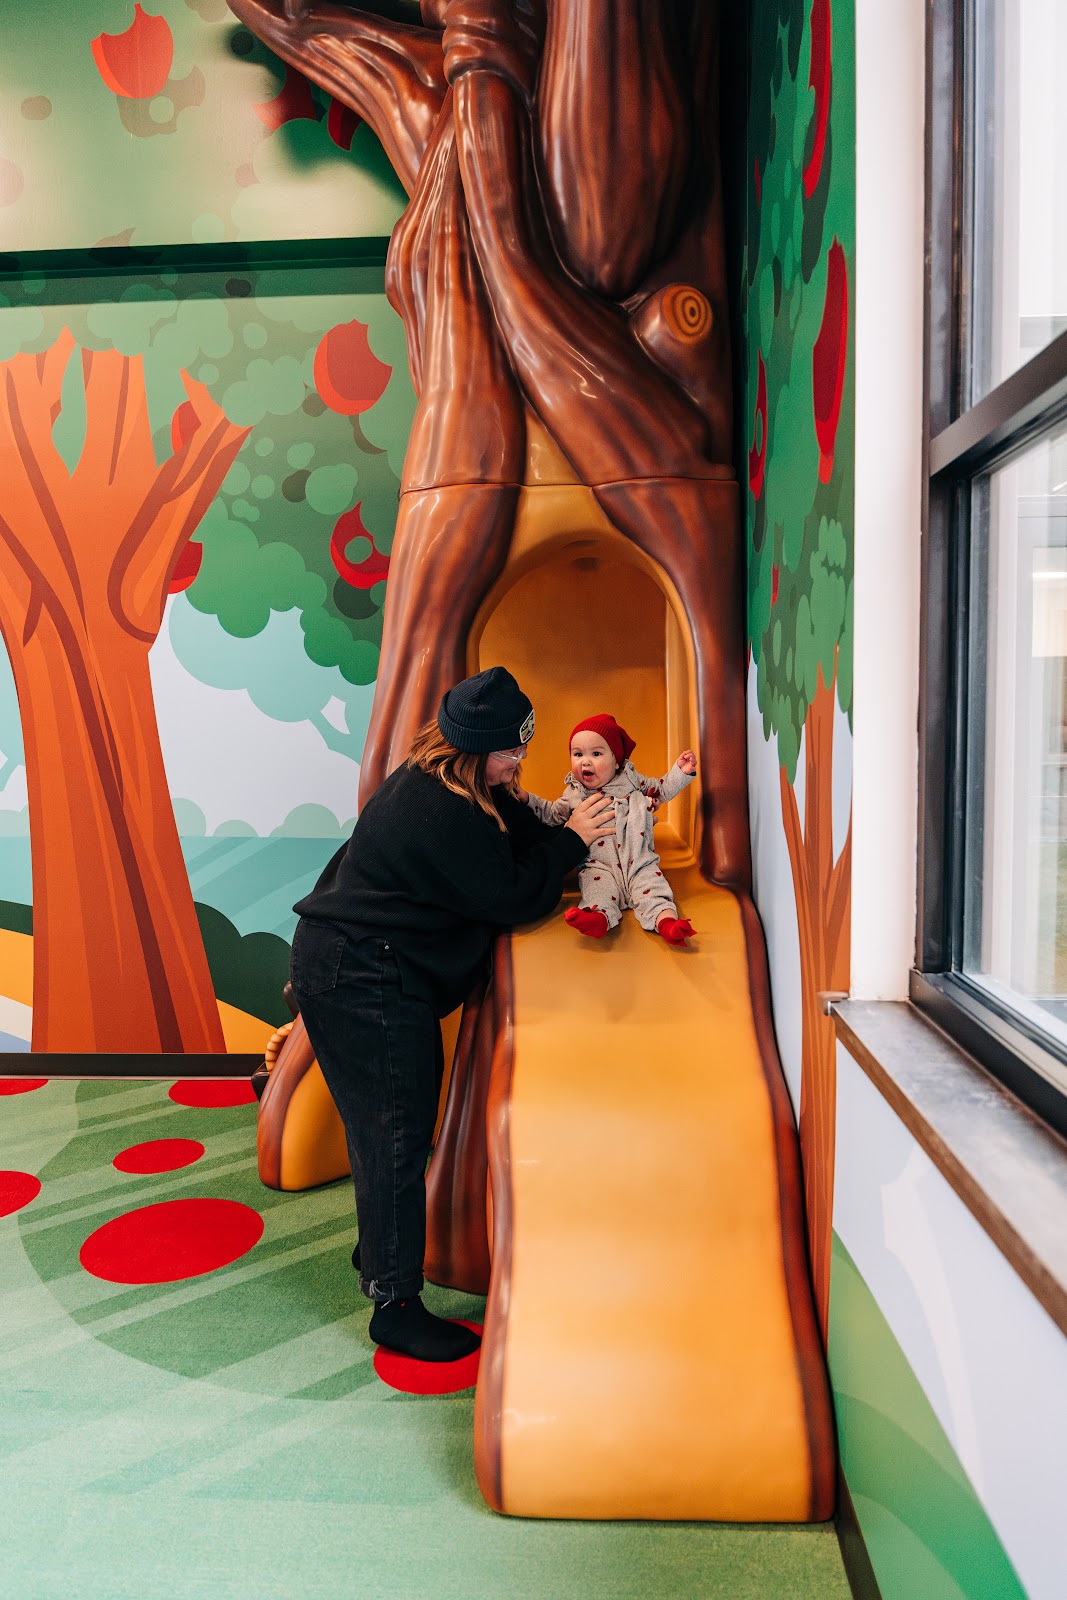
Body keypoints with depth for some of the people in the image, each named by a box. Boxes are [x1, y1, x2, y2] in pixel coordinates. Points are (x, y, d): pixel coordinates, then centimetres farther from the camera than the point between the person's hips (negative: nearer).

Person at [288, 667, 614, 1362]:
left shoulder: (432, 783, 6)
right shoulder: (446, 814, -27)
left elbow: (515, 828, 13)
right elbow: (513, 896, -20)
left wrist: (567, 834, -2)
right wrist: (571, 842, -10)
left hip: (344, 961, 11)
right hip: (364, 980, -11)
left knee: (384, 1126, 23)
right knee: (395, 1136, -2)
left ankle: (379, 1250, 42)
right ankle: (397, 1305, 12)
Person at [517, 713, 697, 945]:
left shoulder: (631, 779, 9)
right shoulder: (573, 792, 12)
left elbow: (662, 790, 18)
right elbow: (553, 814, 26)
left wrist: (681, 772, 4)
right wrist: (526, 798, 15)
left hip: (639, 862, 0)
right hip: (598, 866, 0)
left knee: (651, 886, -26)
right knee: (597, 887, -30)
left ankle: (665, 920, -45)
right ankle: (599, 916, -55)